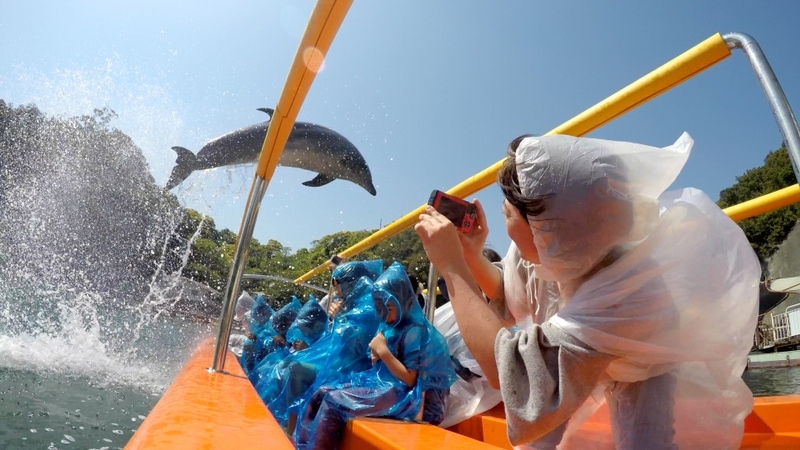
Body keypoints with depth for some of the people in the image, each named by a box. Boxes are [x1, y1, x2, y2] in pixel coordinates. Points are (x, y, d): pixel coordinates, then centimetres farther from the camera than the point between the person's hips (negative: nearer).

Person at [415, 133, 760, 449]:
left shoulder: (630, 293, -44)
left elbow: (510, 374, -43)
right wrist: (471, 256, -22)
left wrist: (451, 267, -40)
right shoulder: (549, 252, -26)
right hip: (593, 355, 4)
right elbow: (513, 306, -5)